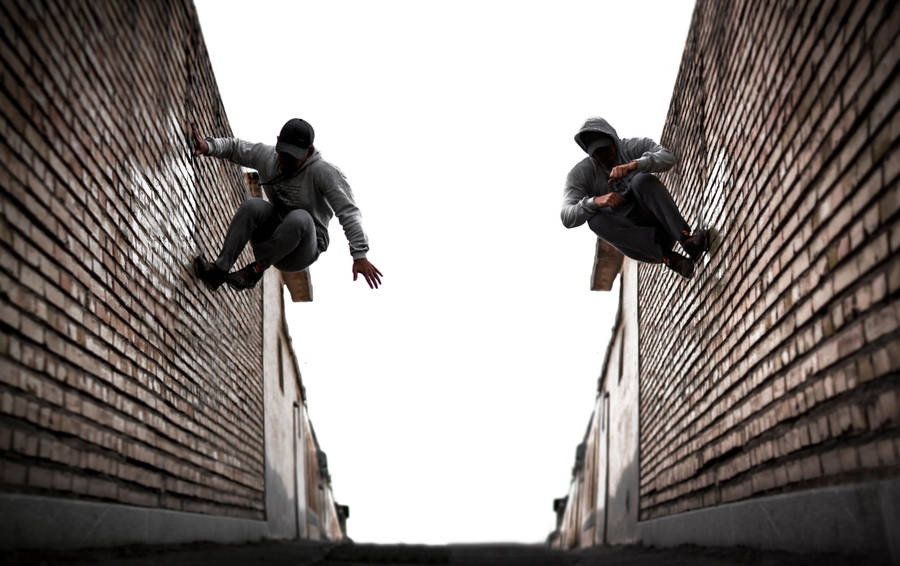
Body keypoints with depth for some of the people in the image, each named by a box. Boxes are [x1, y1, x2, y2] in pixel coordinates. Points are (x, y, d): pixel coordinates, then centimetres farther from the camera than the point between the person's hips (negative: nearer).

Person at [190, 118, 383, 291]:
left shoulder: (324, 172, -16)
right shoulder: (267, 156, -1)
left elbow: (349, 213, -21)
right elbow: (233, 147, 10)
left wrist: (360, 256, -31)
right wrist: (208, 146, -13)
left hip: (301, 252, -4)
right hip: (270, 237, 4)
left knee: (299, 218, -37)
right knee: (253, 206, -26)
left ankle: (255, 270, -20)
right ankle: (219, 271, -26)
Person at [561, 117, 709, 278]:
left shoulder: (635, 147, -1)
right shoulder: (580, 173, -3)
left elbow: (667, 158, -23)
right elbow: (568, 218, -17)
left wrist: (633, 165, -41)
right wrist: (596, 202, -37)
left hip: (658, 223, 0)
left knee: (642, 180, -26)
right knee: (596, 219, -31)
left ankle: (686, 239, -36)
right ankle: (666, 255, -34)